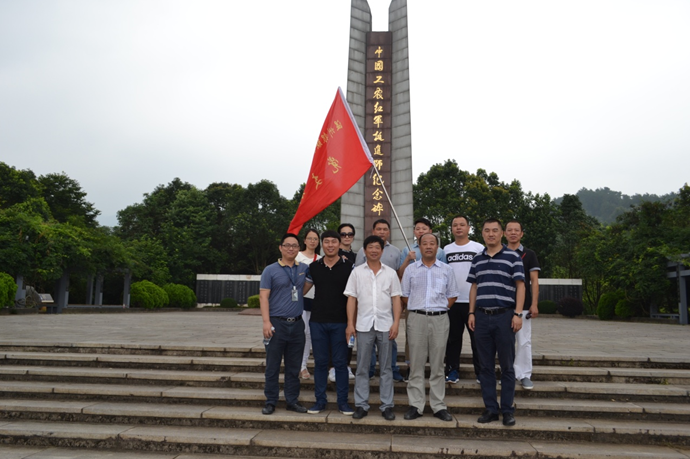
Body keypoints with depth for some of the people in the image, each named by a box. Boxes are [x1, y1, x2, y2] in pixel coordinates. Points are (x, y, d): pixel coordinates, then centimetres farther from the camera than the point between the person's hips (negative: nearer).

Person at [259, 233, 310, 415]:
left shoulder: (304, 269, 9)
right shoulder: (270, 270, -2)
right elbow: (263, 297, -6)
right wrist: (266, 322, -14)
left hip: (297, 324, 4)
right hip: (277, 323, -3)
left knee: (294, 366, 11)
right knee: (272, 366, 4)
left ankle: (292, 400, 21)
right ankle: (270, 401, 15)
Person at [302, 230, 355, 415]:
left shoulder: (348, 266, -2)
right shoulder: (313, 267, 5)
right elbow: (302, 289, 14)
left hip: (340, 322, -2)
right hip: (317, 321, 2)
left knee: (340, 362, 5)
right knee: (320, 362, 9)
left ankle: (343, 401, 16)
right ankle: (320, 400, 21)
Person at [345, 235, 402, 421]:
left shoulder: (391, 273, 6)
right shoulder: (357, 272, 5)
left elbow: (396, 299, 4)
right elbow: (351, 299, 3)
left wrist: (396, 323, -5)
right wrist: (350, 323, -4)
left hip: (385, 325, 0)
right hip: (364, 325, 0)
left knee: (386, 367, 7)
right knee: (362, 367, 6)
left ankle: (387, 405, 16)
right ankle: (361, 404, 16)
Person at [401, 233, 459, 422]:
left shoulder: (447, 270, 9)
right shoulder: (410, 269, 8)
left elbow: (452, 296, 11)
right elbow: (405, 295, 10)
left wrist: (439, 308, 3)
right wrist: (418, 309, 4)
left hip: (439, 319, 0)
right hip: (416, 319, 0)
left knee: (437, 365, 6)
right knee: (416, 364, 2)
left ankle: (438, 405, 14)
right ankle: (415, 405, 10)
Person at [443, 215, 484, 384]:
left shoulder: (479, 248, 2)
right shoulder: (446, 250, 10)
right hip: (451, 301, 3)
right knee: (453, 338, 9)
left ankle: (480, 371, 14)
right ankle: (453, 370, 18)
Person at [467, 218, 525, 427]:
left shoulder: (512, 257, -1)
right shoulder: (477, 260, 12)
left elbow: (520, 286, -4)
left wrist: (518, 314, -11)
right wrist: (472, 313, 7)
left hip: (504, 316, -4)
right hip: (482, 317, 4)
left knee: (507, 366, 4)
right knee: (485, 366, 8)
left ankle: (507, 410, 16)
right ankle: (490, 409, 18)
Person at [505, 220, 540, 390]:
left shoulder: (529, 254, 2)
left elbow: (534, 280, -1)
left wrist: (534, 304, -9)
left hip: (523, 305, -2)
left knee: (524, 341, -1)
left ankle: (524, 375, 9)